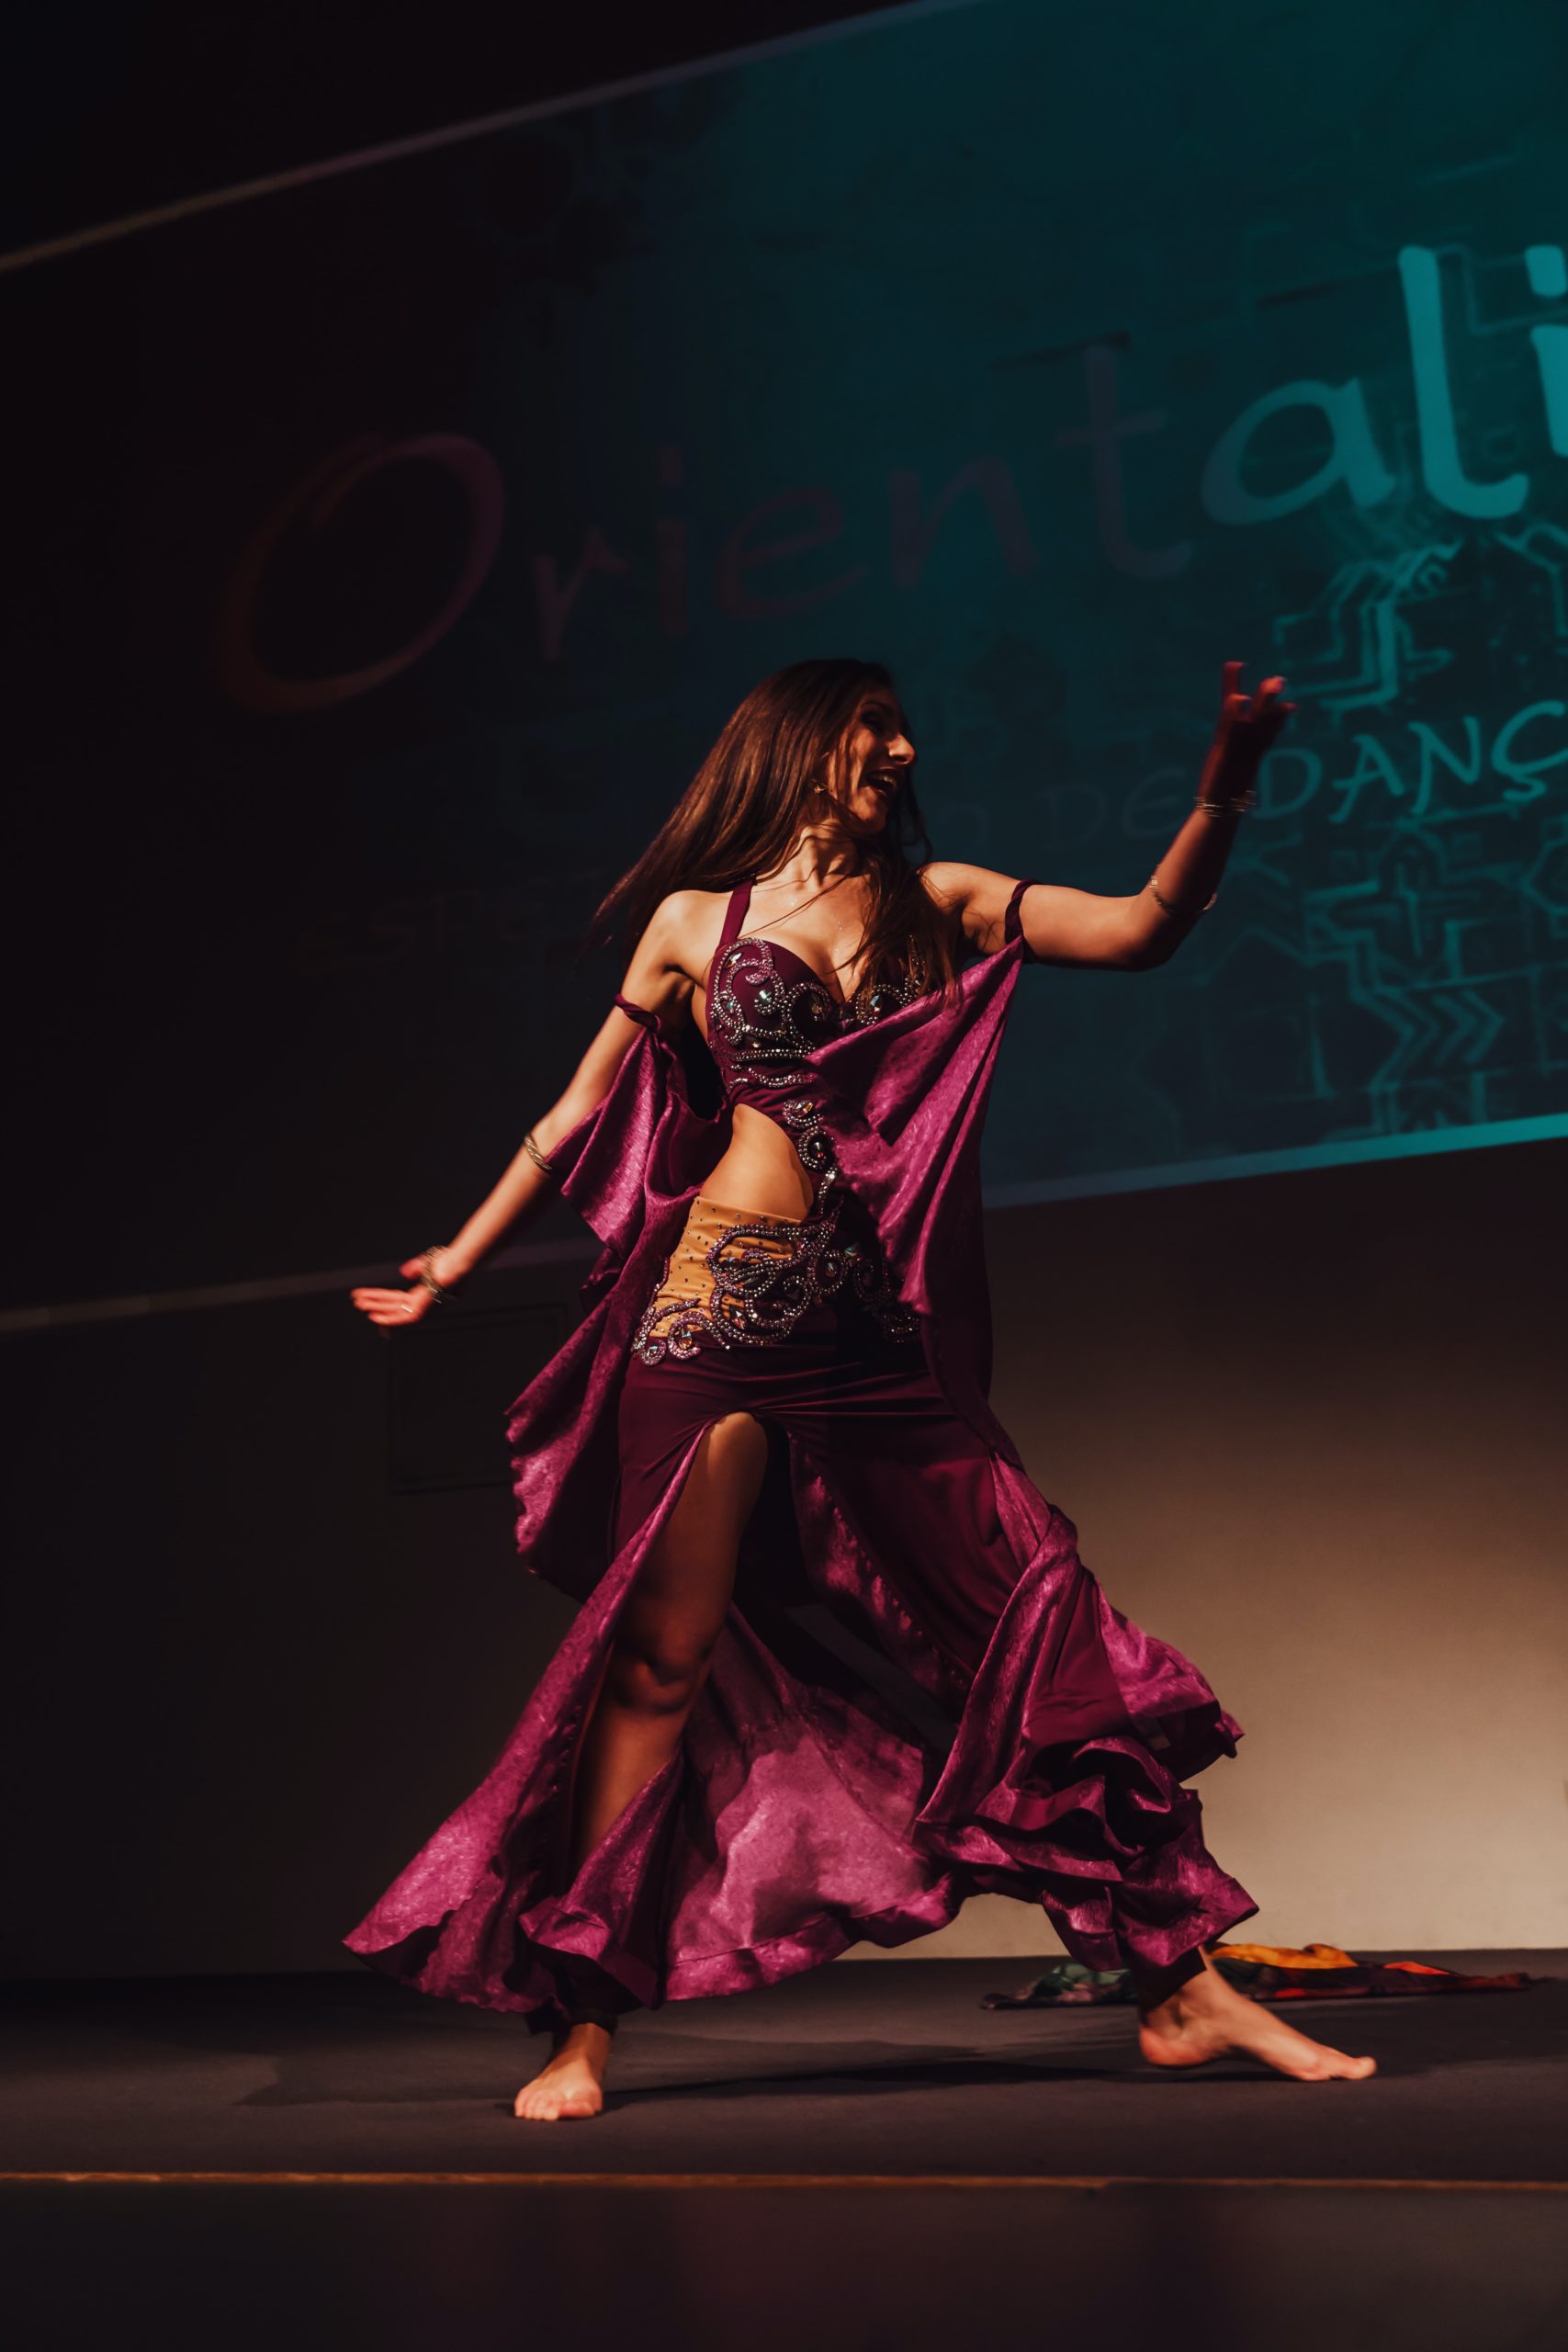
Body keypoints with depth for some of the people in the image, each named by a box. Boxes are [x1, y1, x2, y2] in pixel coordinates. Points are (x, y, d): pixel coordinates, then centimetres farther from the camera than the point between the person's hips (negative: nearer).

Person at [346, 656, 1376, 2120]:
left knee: (1050, 1623, -2)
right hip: (725, 1312, -3)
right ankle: (583, 2024, 6)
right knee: (665, 1654, -6)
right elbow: (580, 1115, 16)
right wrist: (453, 1267, 19)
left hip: (884, 1338, 3)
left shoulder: (940, 903, 16)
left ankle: (1182, 1994, 7)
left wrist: (1224, 789, -10)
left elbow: (1142, 930, 4)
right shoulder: (694, 920, 10)